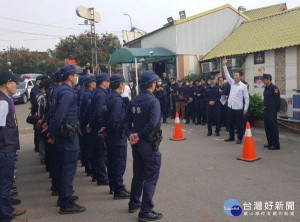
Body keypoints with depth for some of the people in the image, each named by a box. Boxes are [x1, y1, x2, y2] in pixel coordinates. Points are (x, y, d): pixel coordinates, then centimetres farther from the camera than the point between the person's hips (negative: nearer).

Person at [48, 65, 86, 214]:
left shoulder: (62, 90, 13)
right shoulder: (67, 93, -17)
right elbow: (59, 116, -23)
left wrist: (52, 134, 17)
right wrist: (52, 135, -15)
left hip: (64, 135, 10)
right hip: (68, 135, -10)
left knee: (64, 167, 18)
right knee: (69, 168, -4)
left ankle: (64, 196, 32)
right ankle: (66, 204, 4)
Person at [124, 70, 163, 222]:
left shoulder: (133, 101, 7)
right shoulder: (153, 101, -16)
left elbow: (127, 120, 5)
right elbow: (153, 124, -27)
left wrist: (130, 134, -6)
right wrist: (140, 136, -17)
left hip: (136, 142, 8)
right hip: (148, 143, -8)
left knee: (138, 174, 21)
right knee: (151, 176, 1)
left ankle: (134, 204, 33)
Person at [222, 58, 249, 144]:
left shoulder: (243, 86, -6)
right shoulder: (232, 83, 7)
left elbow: (246, 98, -6)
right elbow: (227, 75, 0)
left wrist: (246, 108, -10)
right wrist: (224, 65, -9)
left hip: (238, 108, -5)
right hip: (231, 107, 5)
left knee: (239, 124, 2)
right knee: (231, 123, 14)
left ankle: (239, 138, 14)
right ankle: (231, 137, 27)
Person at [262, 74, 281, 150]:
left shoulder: (274, 88, -13)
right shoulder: (266, 88, 12)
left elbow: (277, 99, -13)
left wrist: (277, 109, -8)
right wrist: (265, 107, 16)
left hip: (272, 110, -9)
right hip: (266, 109, 9)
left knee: (273, 127, -5)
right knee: (267, 127, 13)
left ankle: (276, 145, 1)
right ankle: (270, 143, 24)